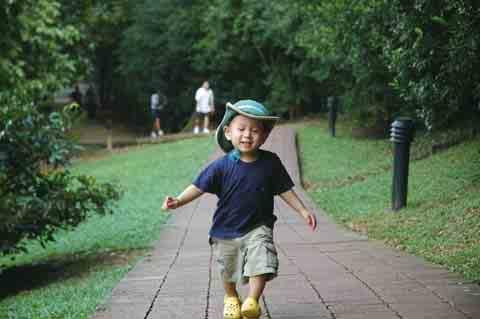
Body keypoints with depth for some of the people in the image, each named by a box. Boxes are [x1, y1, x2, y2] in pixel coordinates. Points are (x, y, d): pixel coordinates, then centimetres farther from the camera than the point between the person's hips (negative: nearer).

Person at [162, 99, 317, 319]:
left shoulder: (271, 163, -9)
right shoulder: (222, 166, -15)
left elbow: (285, 190, 2)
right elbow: (199, 187, -14)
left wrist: (303, 211, -1)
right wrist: (178, 201, -28)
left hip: (257, 228, 0)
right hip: (226, 230, 1)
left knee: (261, 264, -20)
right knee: (228, 271, 19)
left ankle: (252, 301, -9)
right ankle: (231, 298, 45)